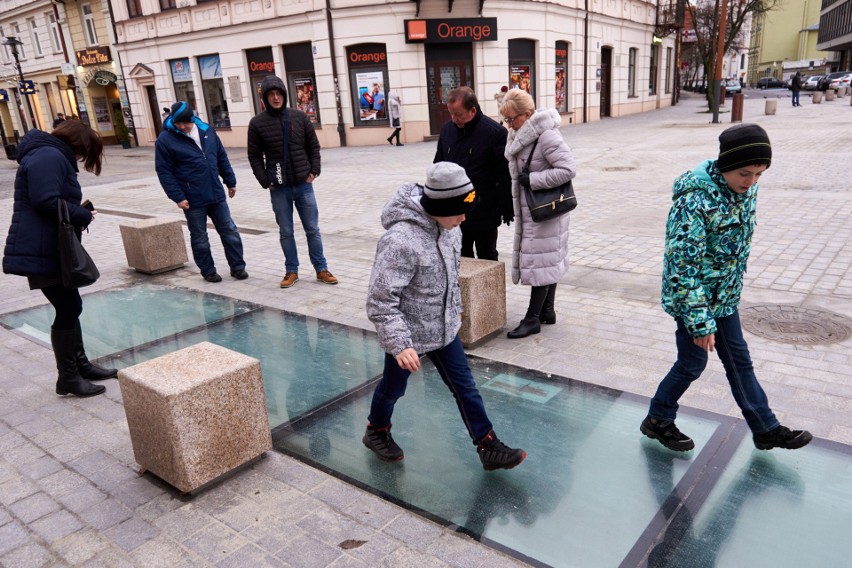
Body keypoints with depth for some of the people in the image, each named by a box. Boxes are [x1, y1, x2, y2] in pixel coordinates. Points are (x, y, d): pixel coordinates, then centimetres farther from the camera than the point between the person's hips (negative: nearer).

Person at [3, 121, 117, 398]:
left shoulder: (54, 157, 20)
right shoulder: (49, 157, -15)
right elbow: (47, 202, -26)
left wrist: (80, 214, 1)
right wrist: (84, 216, -14)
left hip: (51, 249, 11)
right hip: (41, 251, -11)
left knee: (70, 308, 17)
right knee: (67, 310, -3)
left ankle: (81, 365, 30)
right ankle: (68, 378, 9)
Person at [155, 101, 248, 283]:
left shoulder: (207, 130, 5)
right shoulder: (165, 140, -8)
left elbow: (222, 157, 14)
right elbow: (164, 172, -9)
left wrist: (230, 181, 13)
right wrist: (178, 197, -14)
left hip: (217, 194, 4)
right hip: (192, 200, -4)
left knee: (230, 231, 9)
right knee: (199, 237, 9)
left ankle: (237, 266, 20)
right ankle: (208, 271, 22)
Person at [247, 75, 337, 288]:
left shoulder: (299, 117, 2)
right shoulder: (257, 123, -2)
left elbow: (313, 146, 8)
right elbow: (255, 156, 2)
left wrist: (314, 171, -2)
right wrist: (265, 181, -6)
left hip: (303, 185, 1)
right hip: (279, 189, -1)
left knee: (312, 229, 7)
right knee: (285, 232, 8)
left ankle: (321, 269, 18)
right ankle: (291, 271, 21)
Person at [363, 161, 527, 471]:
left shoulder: (446, 226, -6)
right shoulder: (401, 240, -32)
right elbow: (380, 301, -30)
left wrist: (456, 305, 21)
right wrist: (399, 345, -33)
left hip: (443, 327, 7)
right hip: (407, 332, -6)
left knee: (465, 386, 12)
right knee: (394, 386, 18)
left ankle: (489, 448, 25)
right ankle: (376, 432, 46)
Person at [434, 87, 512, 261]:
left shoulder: (495, 132, -14)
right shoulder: (447, 129, 3)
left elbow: (505, 175, -12)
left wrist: (506, 209, -11)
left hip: (484, 212, -5)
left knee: (487, 259, 10)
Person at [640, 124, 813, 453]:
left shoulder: (746, 189, -3)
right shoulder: (695, 201, -28)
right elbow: (682, 266, -26)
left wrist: (735, 287, 19)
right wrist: (700, 323, -24)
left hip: (725, 296, 8)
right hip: (693, 298, -7)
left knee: (739, 361, 19)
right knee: (692, 364, 7)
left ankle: (766, 429, 35)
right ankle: (658, 420, 29)